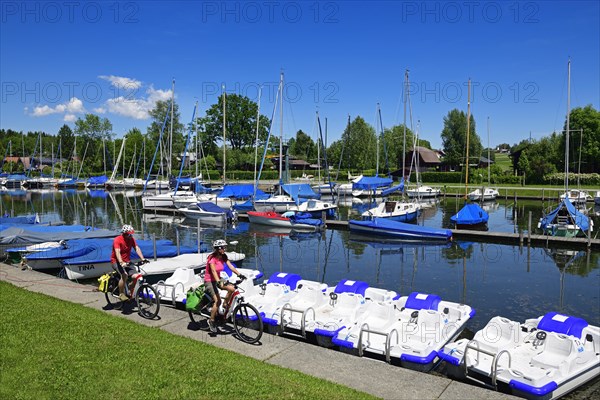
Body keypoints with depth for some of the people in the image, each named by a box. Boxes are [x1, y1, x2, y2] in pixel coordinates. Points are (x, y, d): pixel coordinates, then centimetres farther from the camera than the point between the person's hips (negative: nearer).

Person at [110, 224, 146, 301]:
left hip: (127, 261, 5)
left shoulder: (131, 239, -2)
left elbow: (137, 248, -12)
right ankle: (121, 294, -13)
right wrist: (121, 262, -46)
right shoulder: (117, 240, -18)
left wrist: (142, 259, -28)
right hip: (116, 261, -5)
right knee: (124, 275, -29)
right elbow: (117, 252, -31)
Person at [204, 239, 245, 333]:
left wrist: (239, 274, -24)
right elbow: (213, 271, -34)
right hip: (209, 281, -6)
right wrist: (219, 282, -49)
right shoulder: (212, 258, -21)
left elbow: (231, 266, -9)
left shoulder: (223, 257, -1)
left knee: (231, 288, -18)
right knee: (217, 301, -20)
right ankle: (211, 321, -2)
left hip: (218, 279, 7)